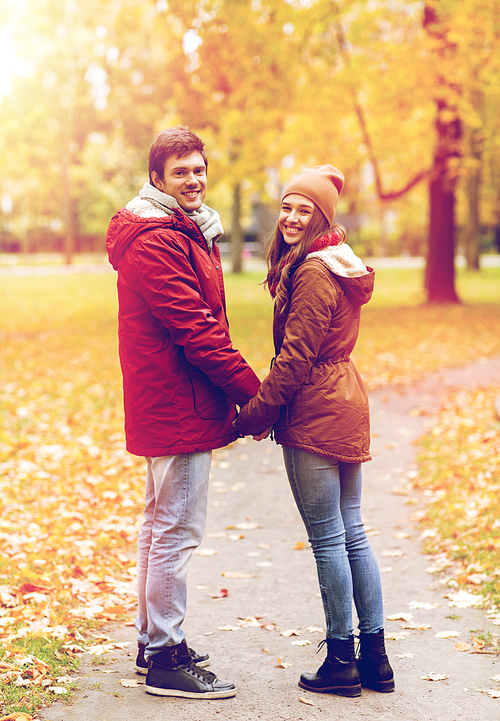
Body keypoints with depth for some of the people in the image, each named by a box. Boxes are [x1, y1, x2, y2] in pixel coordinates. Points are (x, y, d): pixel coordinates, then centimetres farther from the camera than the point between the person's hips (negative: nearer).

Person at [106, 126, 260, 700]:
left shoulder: (184, 232, 17)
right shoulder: (158, 241, -17)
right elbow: (196, 329, -22)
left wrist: (239, 394, 8)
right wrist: (255, 394, -18)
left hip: (162, 404, 11)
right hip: (180, 408, -11)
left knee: (159, 525, 18)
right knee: (178, 531, -5)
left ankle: (153, 642, 30)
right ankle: (166, 662, 4)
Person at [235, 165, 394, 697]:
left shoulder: (312, 272, -16)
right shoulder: (339, 264, 14)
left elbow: (295, 357, -19)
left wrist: (253, 416, -11)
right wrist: (269, 409, 16)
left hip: (316, 413, -10)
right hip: (346, 401, 10)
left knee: (327, 539, -1)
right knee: (352, 533, 13)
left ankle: (341, 662, 9)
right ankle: (375, 658, 20)